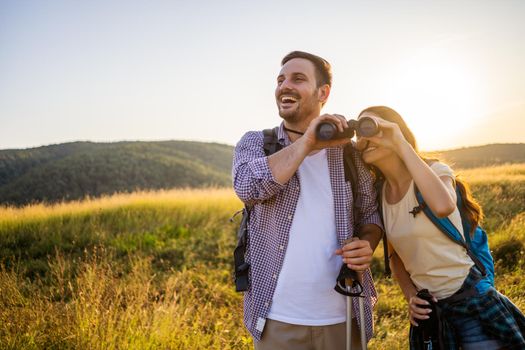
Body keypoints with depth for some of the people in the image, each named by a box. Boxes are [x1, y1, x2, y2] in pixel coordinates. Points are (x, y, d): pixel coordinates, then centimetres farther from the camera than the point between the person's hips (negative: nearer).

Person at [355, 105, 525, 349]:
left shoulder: (433, 170, -14)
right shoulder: (379, 193, 0)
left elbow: (443, 206, -38)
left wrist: (402, 145, -33)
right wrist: (410, 296, -5)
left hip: (472, 300, -5)